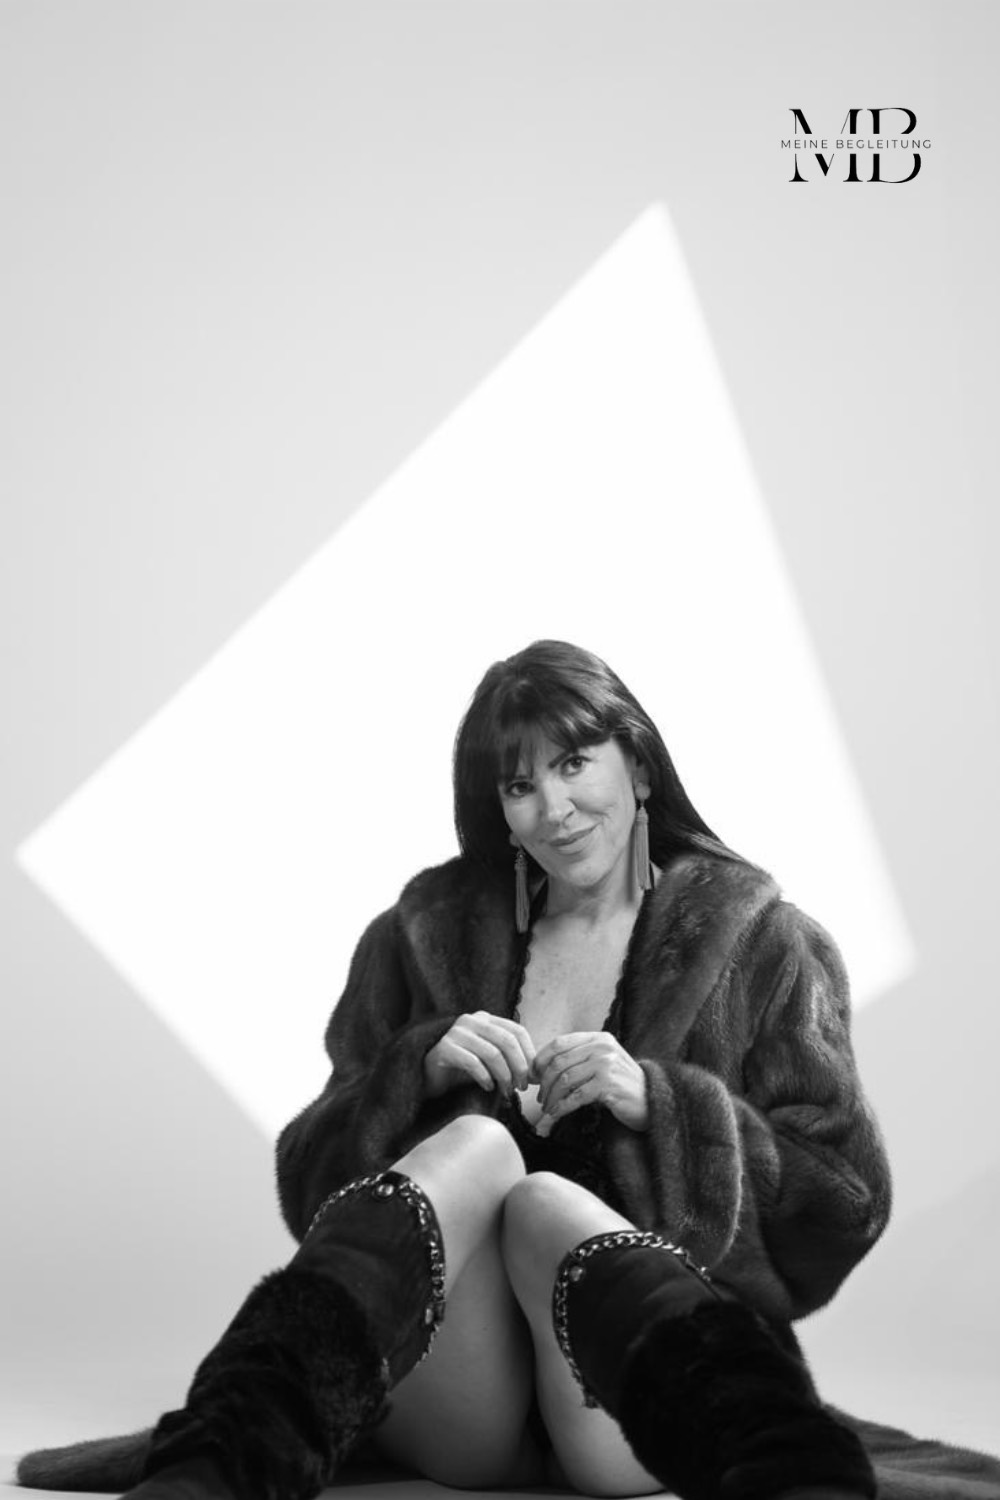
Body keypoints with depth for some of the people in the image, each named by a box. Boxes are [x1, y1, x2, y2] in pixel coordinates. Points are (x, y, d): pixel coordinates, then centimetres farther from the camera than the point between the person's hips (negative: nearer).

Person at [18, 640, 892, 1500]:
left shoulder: (760, 945, 10)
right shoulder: (427, 937, 16)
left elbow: (848, 1204, 2)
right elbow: (311, 1182, 12)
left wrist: (657, 1102, -12)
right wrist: (419, 1070, -8)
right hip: (454, 1421, 2)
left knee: (543, 1200, -32)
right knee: (475, 1143, -28)